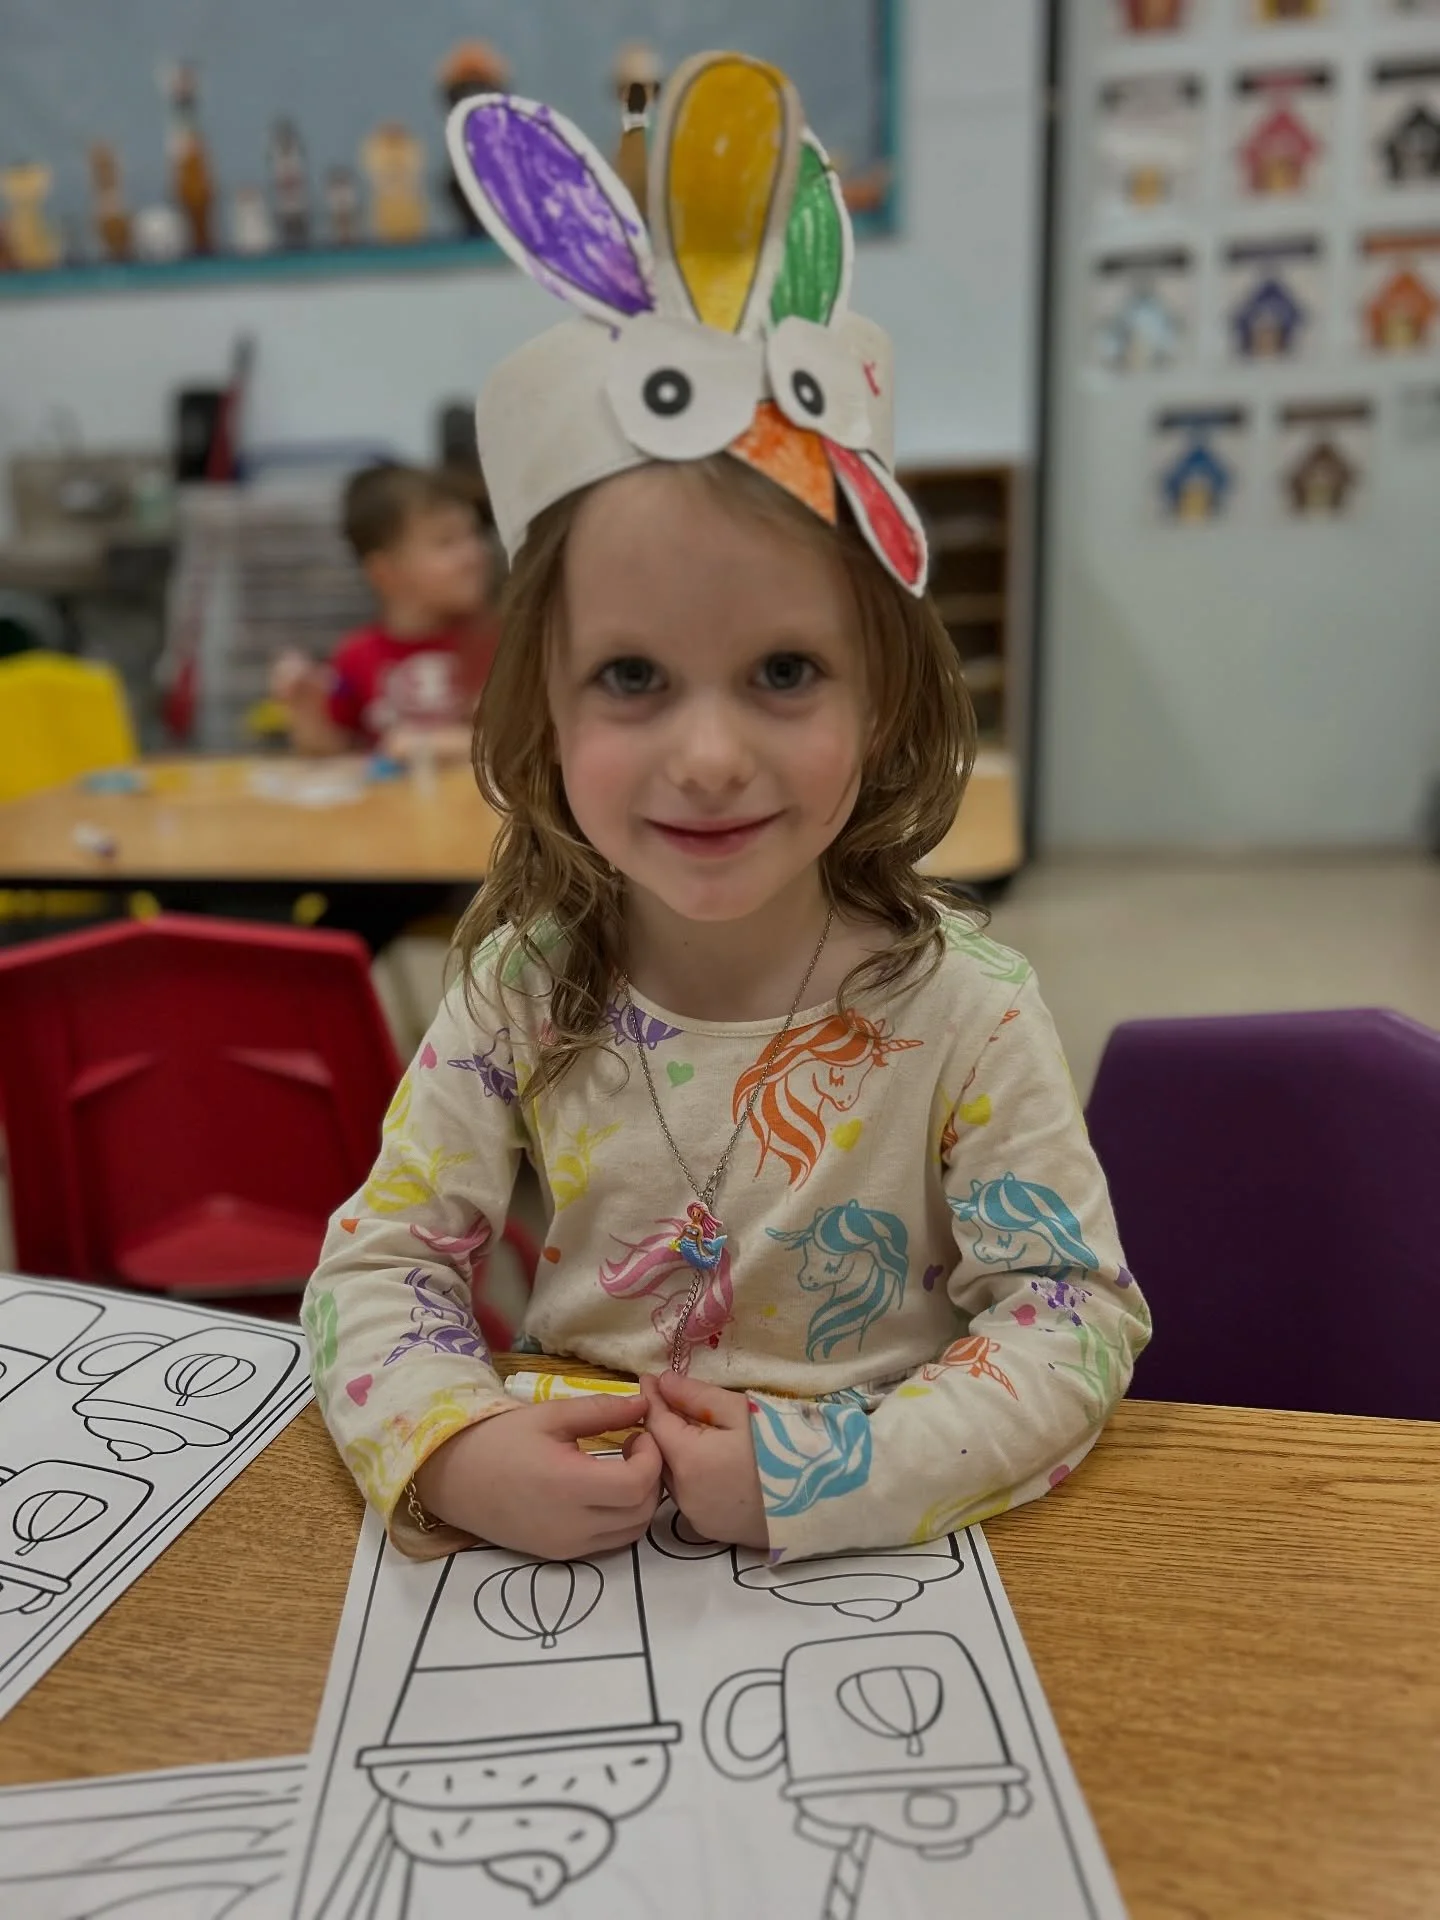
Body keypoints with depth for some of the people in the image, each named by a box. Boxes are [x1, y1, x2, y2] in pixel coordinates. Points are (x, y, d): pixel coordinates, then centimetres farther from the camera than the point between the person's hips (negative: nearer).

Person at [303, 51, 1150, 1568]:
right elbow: (379, 1258, -4)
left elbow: (1077, 1314, -12)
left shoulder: (961, 1011, -16)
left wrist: (835, 1472, -24)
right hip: (560, 1549, 0)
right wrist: (449, 1446, -22)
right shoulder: (520, 994, -10)